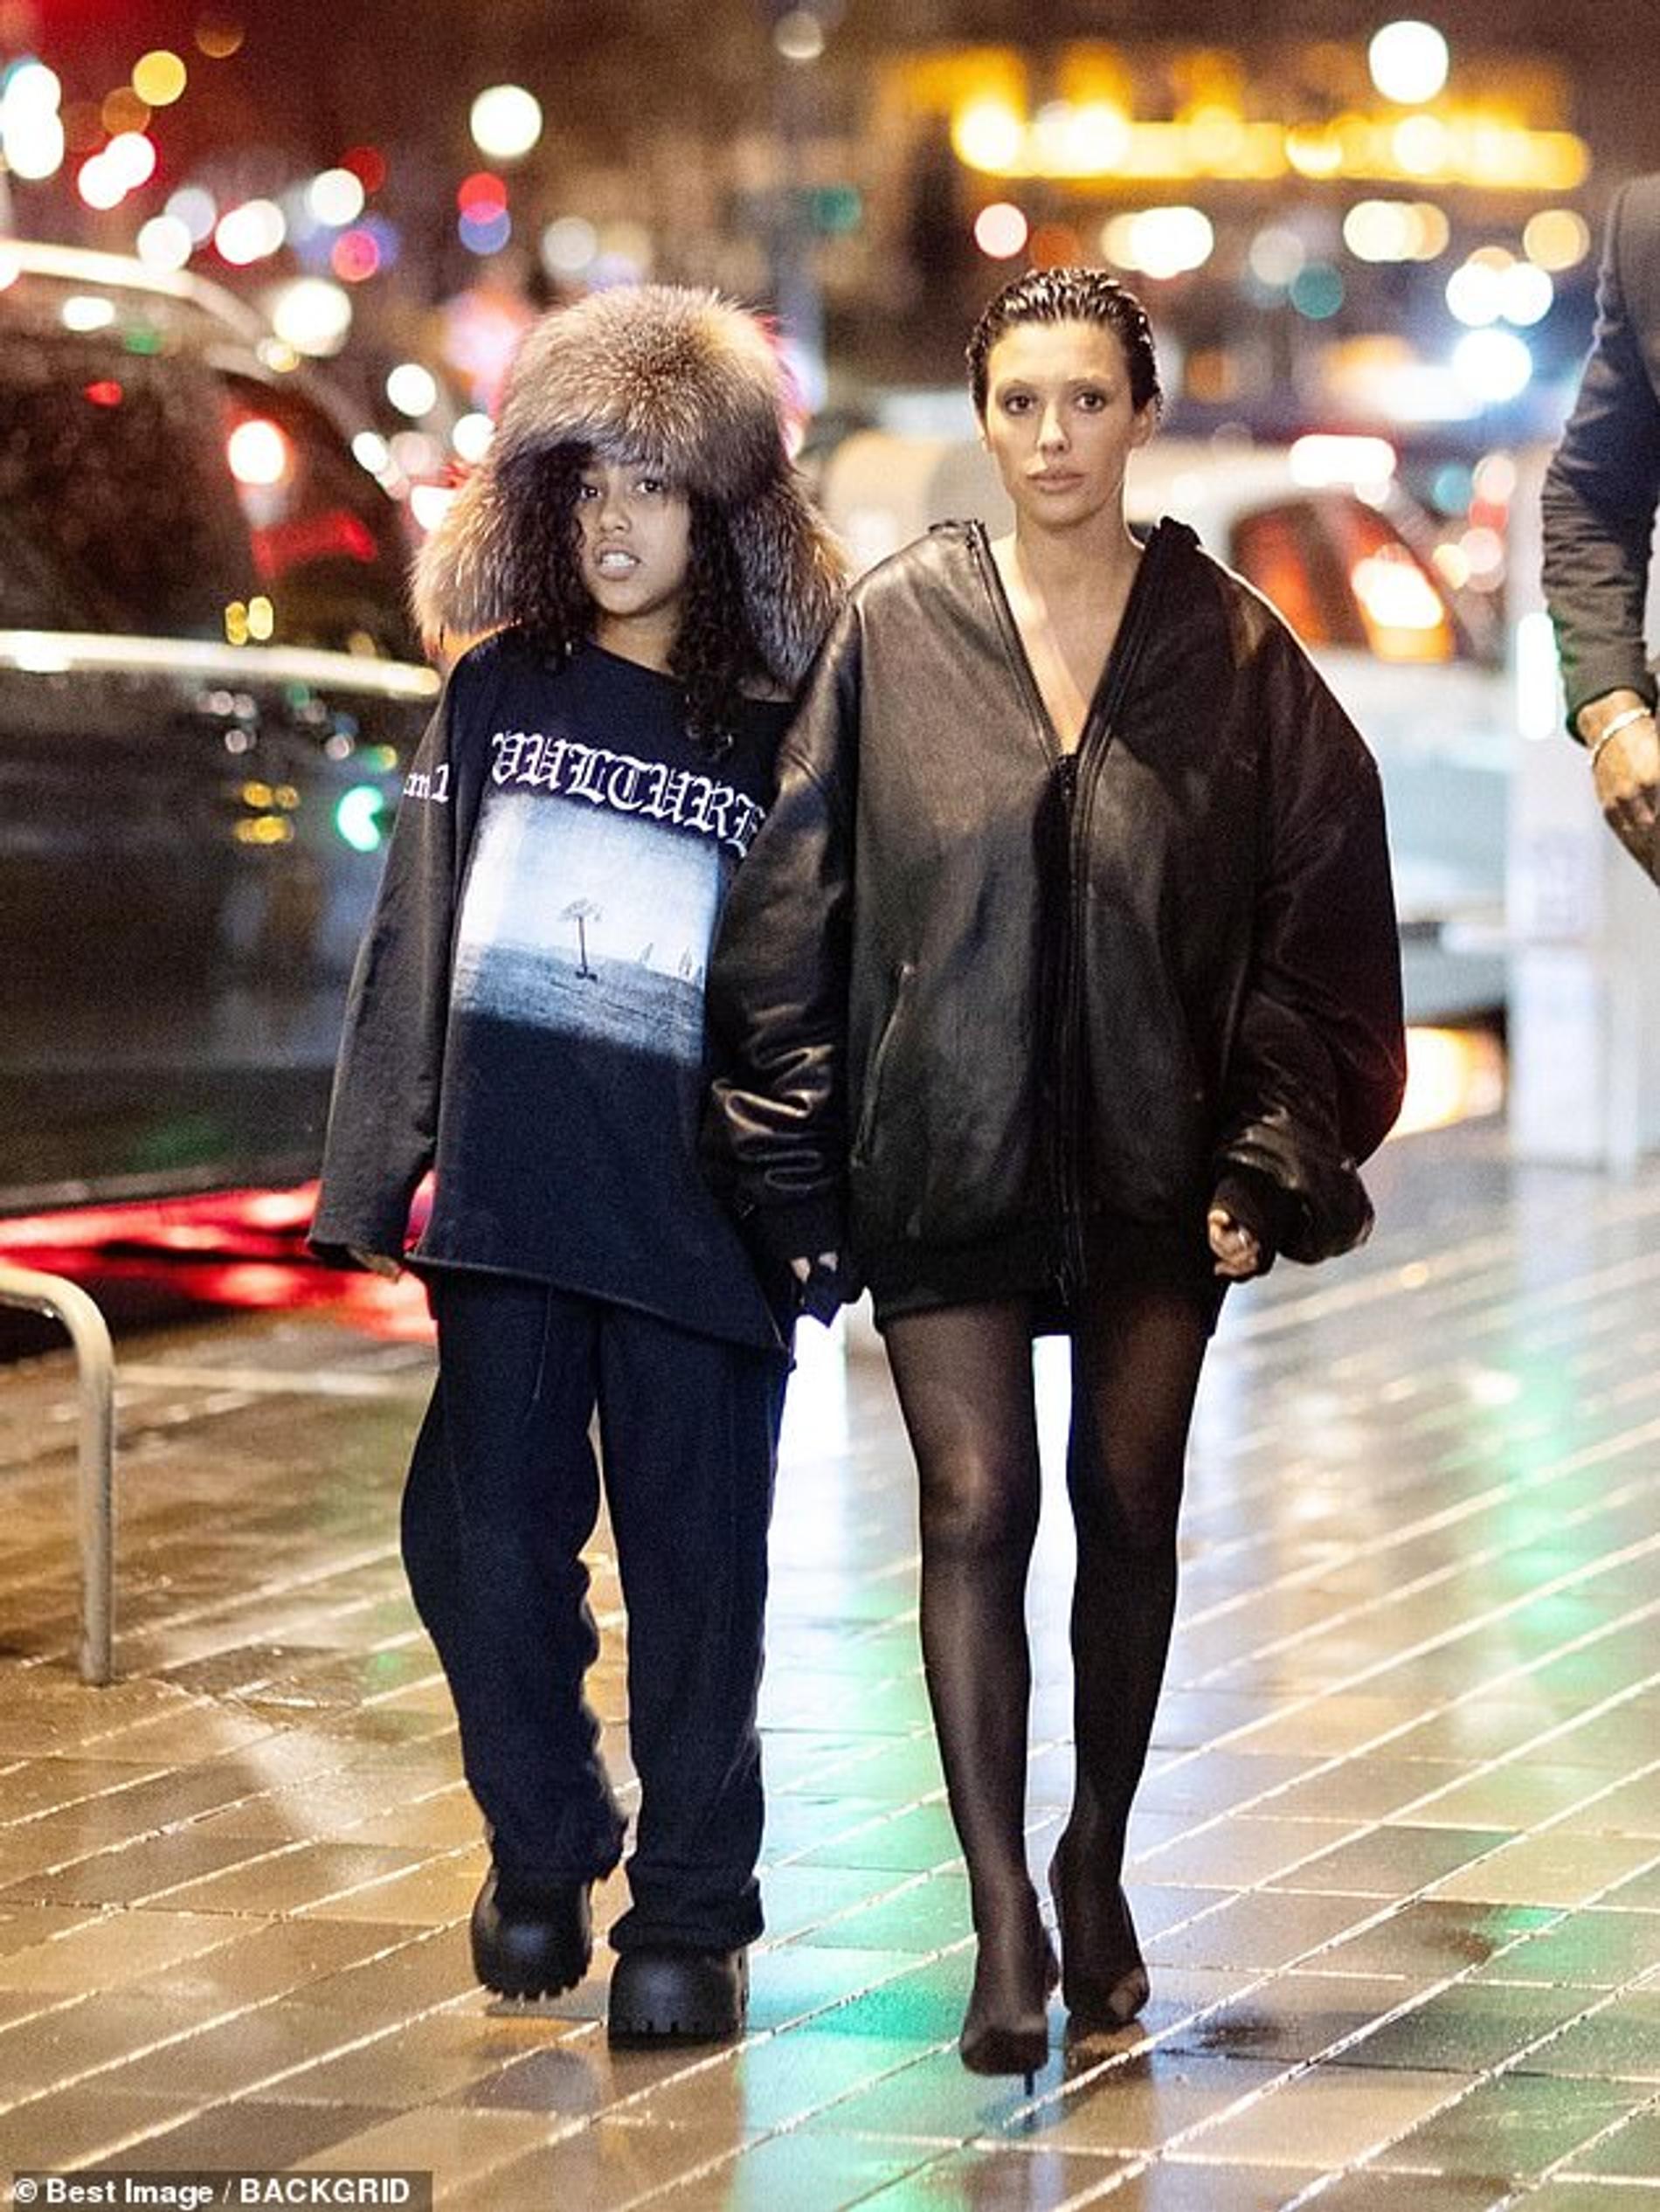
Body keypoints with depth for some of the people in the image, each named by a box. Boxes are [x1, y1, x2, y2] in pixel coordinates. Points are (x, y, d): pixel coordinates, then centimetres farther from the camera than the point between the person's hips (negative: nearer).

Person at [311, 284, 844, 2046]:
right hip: (509, 1194, 2)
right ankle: (541, 1857, 23)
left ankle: (689, 1917, 10)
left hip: (698, 1218, -2)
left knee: (695, 1568, 0)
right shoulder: (498, 691, 10)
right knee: (488, 1541, 3)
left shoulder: (779, 743, 4)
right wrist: (395, 1158, -1)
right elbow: (416, 931, 7)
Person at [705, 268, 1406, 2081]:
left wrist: (1271, 1161, -4)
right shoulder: (897, 631, -1)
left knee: (1128, 1506, 9)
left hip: (1151, 1159, 1)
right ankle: (1004, 1921, -4)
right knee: (975, 1505, -7)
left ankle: (1097, 1860, 28)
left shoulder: (1229, 650, 0)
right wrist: (794, 1159, -2)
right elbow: (796, 903, 1)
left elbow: (1316, 913, 1)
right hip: (946, 1148, -1)